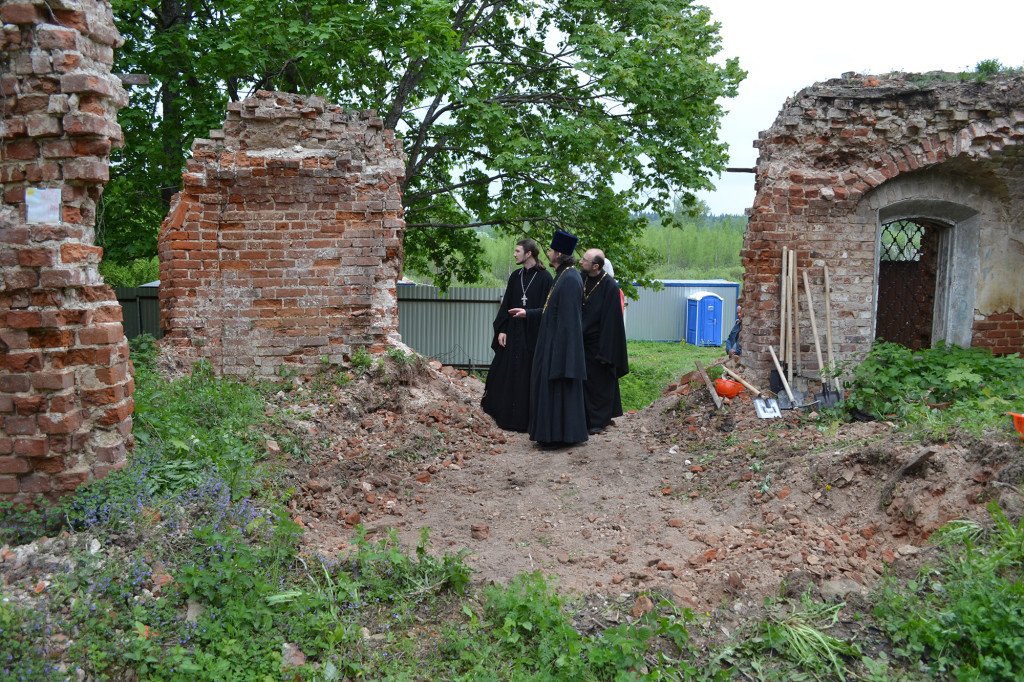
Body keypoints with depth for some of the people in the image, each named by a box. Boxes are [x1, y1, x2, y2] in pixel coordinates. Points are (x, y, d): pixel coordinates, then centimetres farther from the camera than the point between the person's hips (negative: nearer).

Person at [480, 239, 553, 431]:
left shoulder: (544, 277, -6)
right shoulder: (515, 276, 9)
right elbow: (506, 305, 9)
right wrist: (501, 330, 1)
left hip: (533, 335, -5)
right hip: (512, 332, 5)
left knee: (527, 377, 0)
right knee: (505, 373, 8)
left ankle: (525, 418, 11)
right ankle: (505, 414, 21)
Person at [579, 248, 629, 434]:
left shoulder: (610, 286, -17)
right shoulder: (583, 280, 2)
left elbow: (610, 321, -17)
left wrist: (604, 352, -18)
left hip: (598, 342, -6)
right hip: (583, 341, 6)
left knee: (600, 382, 5)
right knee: (584, 380, 11)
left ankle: (599, 421, 18)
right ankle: (586, 418, 23)